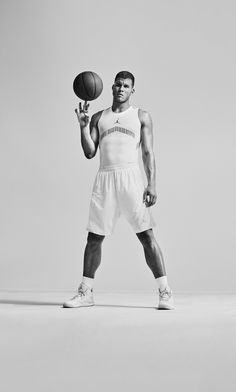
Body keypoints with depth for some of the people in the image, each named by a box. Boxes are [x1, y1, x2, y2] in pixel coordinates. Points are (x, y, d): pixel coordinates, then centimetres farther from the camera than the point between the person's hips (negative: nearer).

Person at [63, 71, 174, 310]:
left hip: (130, 176, -2)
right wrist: (83, 126, -4)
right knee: (94, 236, 4)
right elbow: (89, 153, 9)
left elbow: (148, 153, 5)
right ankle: (86, 292, 15)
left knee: (146, 235, -8)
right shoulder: (98, 118, 17)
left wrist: (152, 184, -6)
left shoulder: (142, 116, 11)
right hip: (104, 178, 3)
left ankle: (164, 292, -3)